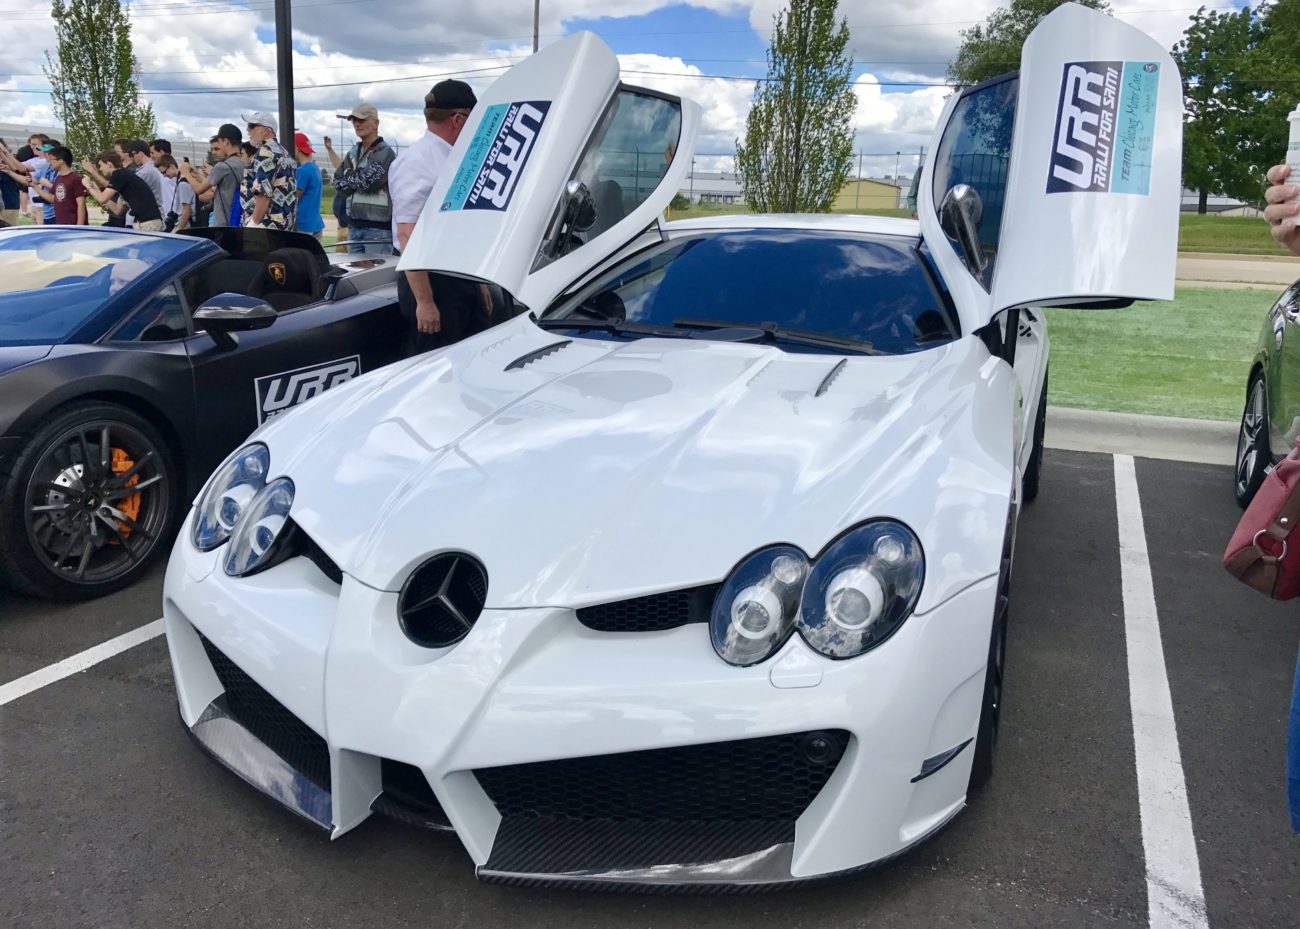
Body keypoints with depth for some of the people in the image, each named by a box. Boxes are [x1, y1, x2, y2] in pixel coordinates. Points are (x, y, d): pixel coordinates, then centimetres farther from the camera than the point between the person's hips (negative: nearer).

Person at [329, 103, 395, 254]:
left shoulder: (385, 152, -7)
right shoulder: (353, 152, 16)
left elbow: (369, 181, -17)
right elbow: (338, 182, 9)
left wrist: (350, 178, 1)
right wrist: (359, 179, -7)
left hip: (378, 227, -8)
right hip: (354, 225, 8)